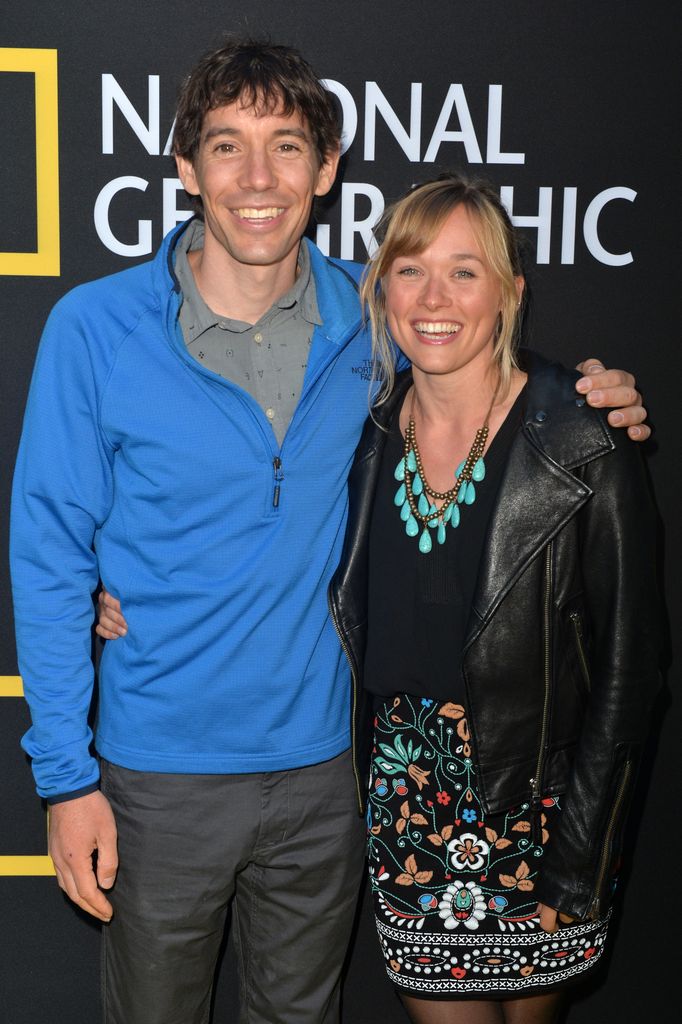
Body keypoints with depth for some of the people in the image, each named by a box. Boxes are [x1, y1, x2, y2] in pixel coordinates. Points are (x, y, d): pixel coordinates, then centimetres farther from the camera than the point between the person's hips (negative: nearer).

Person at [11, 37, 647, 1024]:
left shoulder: (371, 318, -5)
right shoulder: (96, 329, -13)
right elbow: (50, 560, -8)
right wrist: (67, 777, -9)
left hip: (322, 761, 2)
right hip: (162, 771, -2)